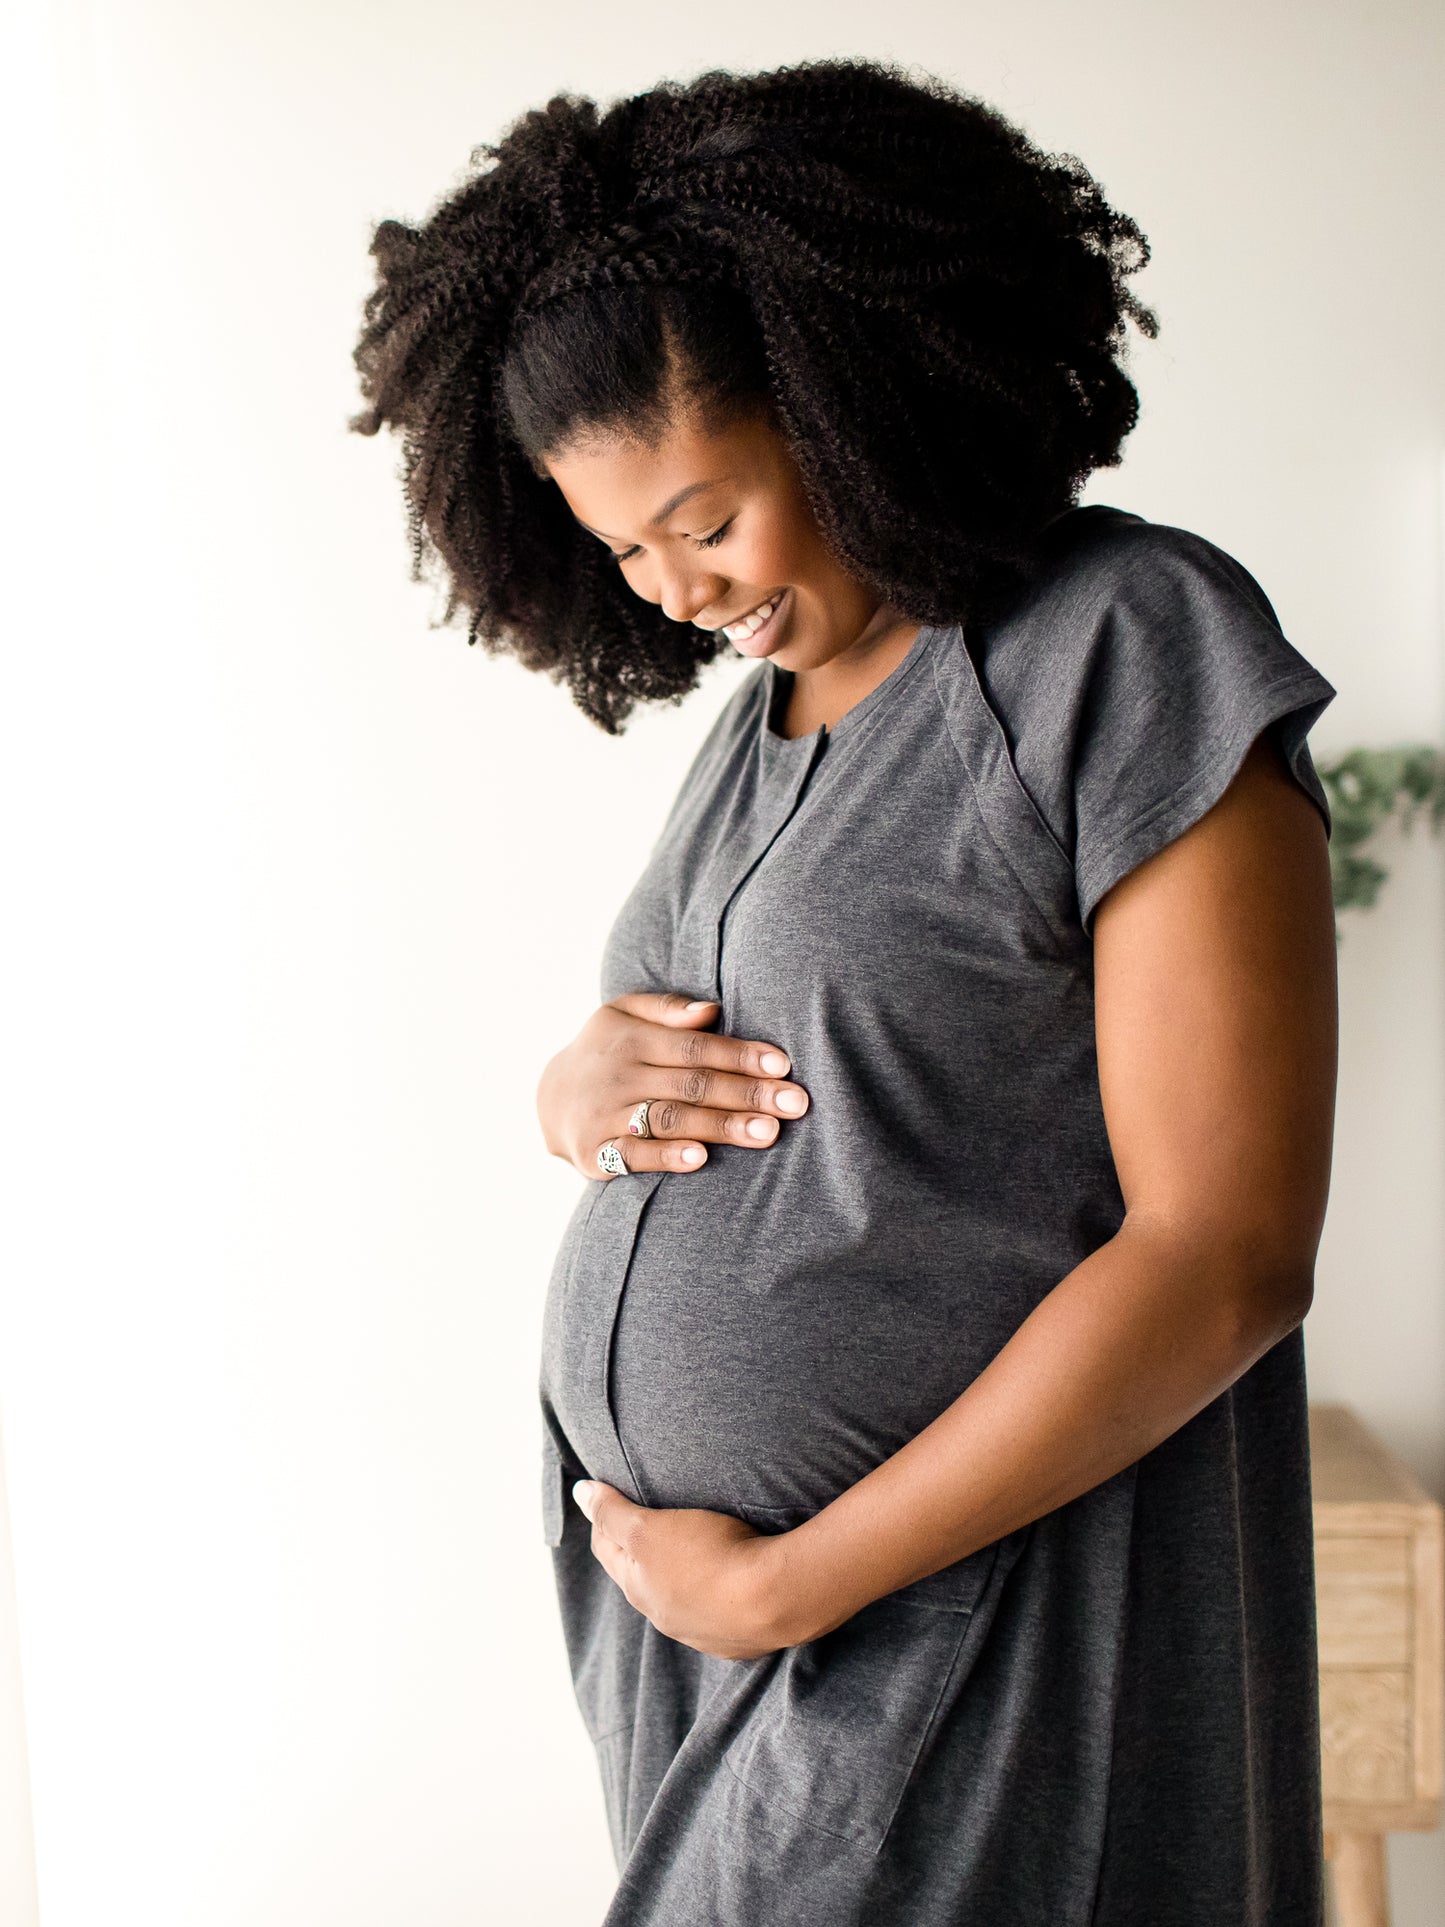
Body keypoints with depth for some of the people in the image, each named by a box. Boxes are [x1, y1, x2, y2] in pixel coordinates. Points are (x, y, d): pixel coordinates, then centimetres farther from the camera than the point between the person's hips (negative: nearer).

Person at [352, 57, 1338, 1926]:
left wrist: (784, 1582, -16)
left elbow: (1224, 1257, -19)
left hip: (960, 1618, -6)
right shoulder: (764, 706, 9)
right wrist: (574, 1091, -7)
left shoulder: (1134, 650, -14)